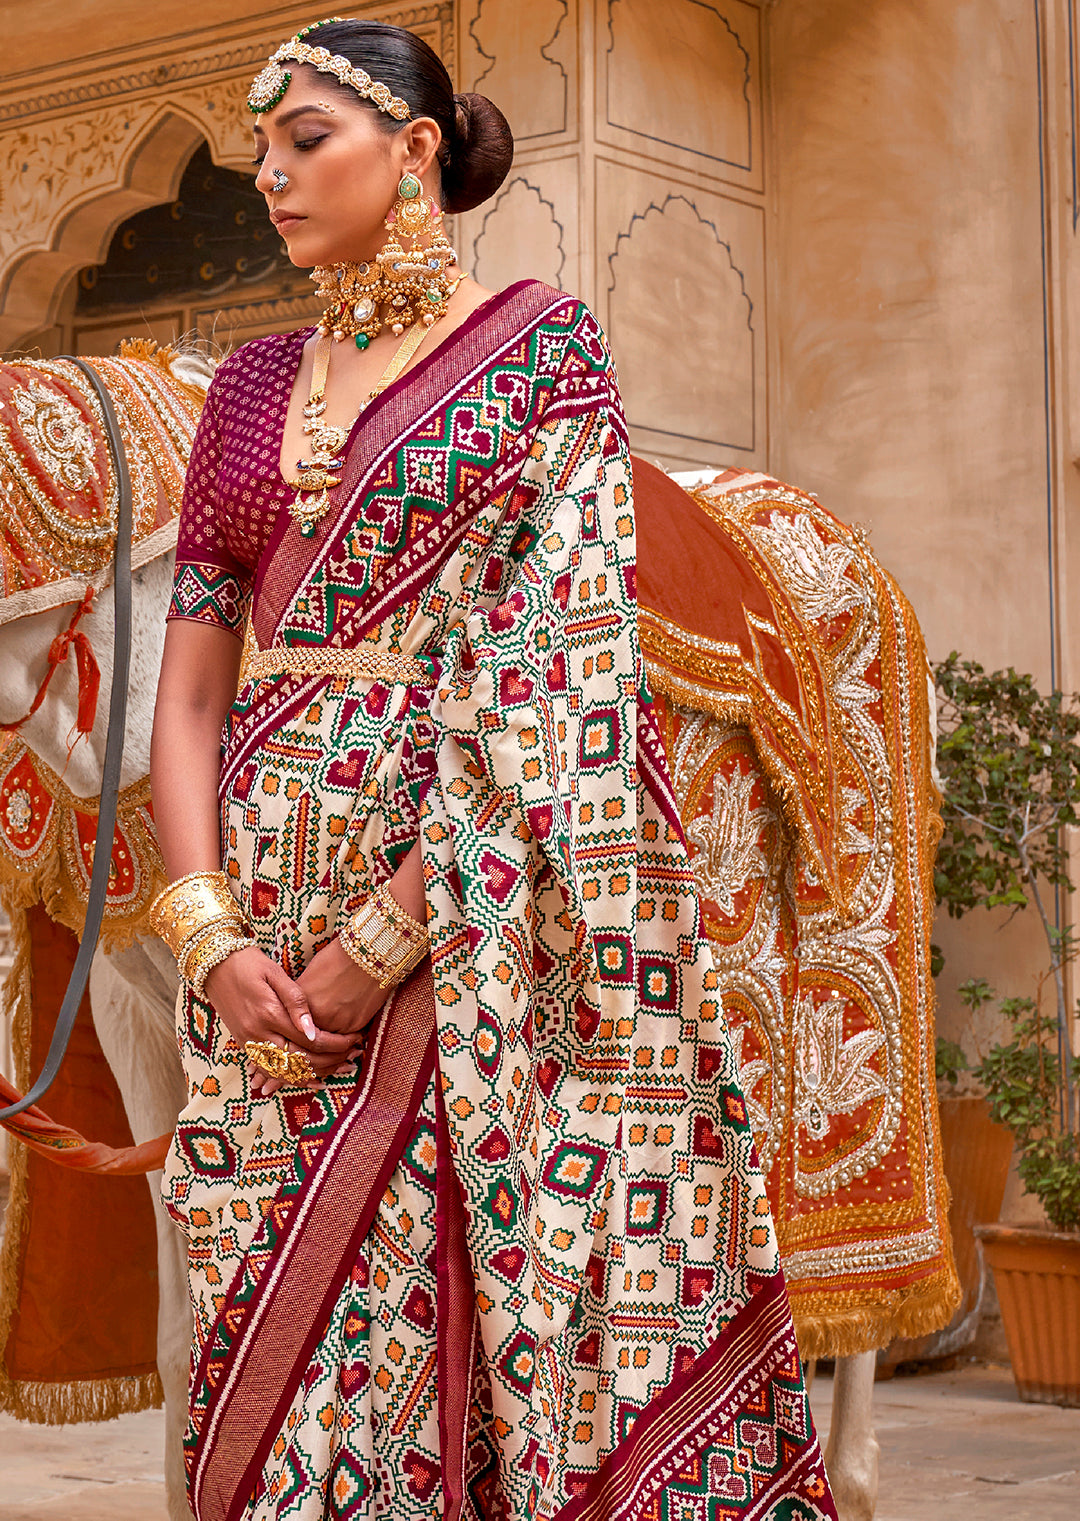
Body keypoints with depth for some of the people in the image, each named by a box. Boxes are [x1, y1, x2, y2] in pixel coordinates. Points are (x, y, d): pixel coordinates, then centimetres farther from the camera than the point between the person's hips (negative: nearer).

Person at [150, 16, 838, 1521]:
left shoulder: (542, 351, -1)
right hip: (264, 937, 5)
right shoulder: (254, 388, 14)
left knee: (485, 1310, -1)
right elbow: (190, 685, 9)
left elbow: (551, 677, -11)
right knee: (277, 1351, 7)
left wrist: (381, 941, -15)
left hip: (477, 897, -5)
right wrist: (209, 936, -7)